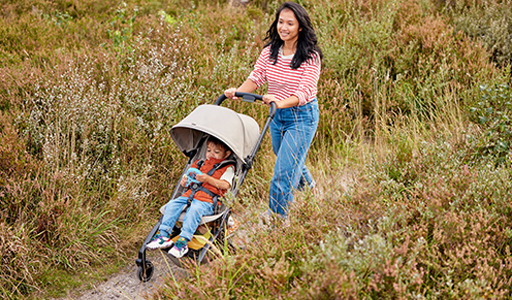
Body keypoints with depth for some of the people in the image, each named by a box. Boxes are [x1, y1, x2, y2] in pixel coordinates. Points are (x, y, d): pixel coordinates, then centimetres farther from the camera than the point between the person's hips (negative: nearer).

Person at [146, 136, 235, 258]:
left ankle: (183, 241, -39)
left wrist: (208, 179, -20)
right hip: (190, 195, 7)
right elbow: (188, 176, 31)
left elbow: (225, 185, -8)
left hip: (207, 200, -7)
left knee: (194, 210, -35)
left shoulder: (228, 168, 7)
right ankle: (164, 235, -18)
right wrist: (184, 181, 4)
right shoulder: (199, 164, 27)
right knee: (172, 204, -16)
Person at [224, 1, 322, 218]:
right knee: (291, 164, 25)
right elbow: (255, 78, -5)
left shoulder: (311, 56, -17)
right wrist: (237, 92, -25)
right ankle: (311, 190, 54)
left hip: (302, 116, -6)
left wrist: (281, 102, -44)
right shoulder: (270, 51, -1)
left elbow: (305, 93, -26)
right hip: (276, 115, 6)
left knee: (283, 174, -11)